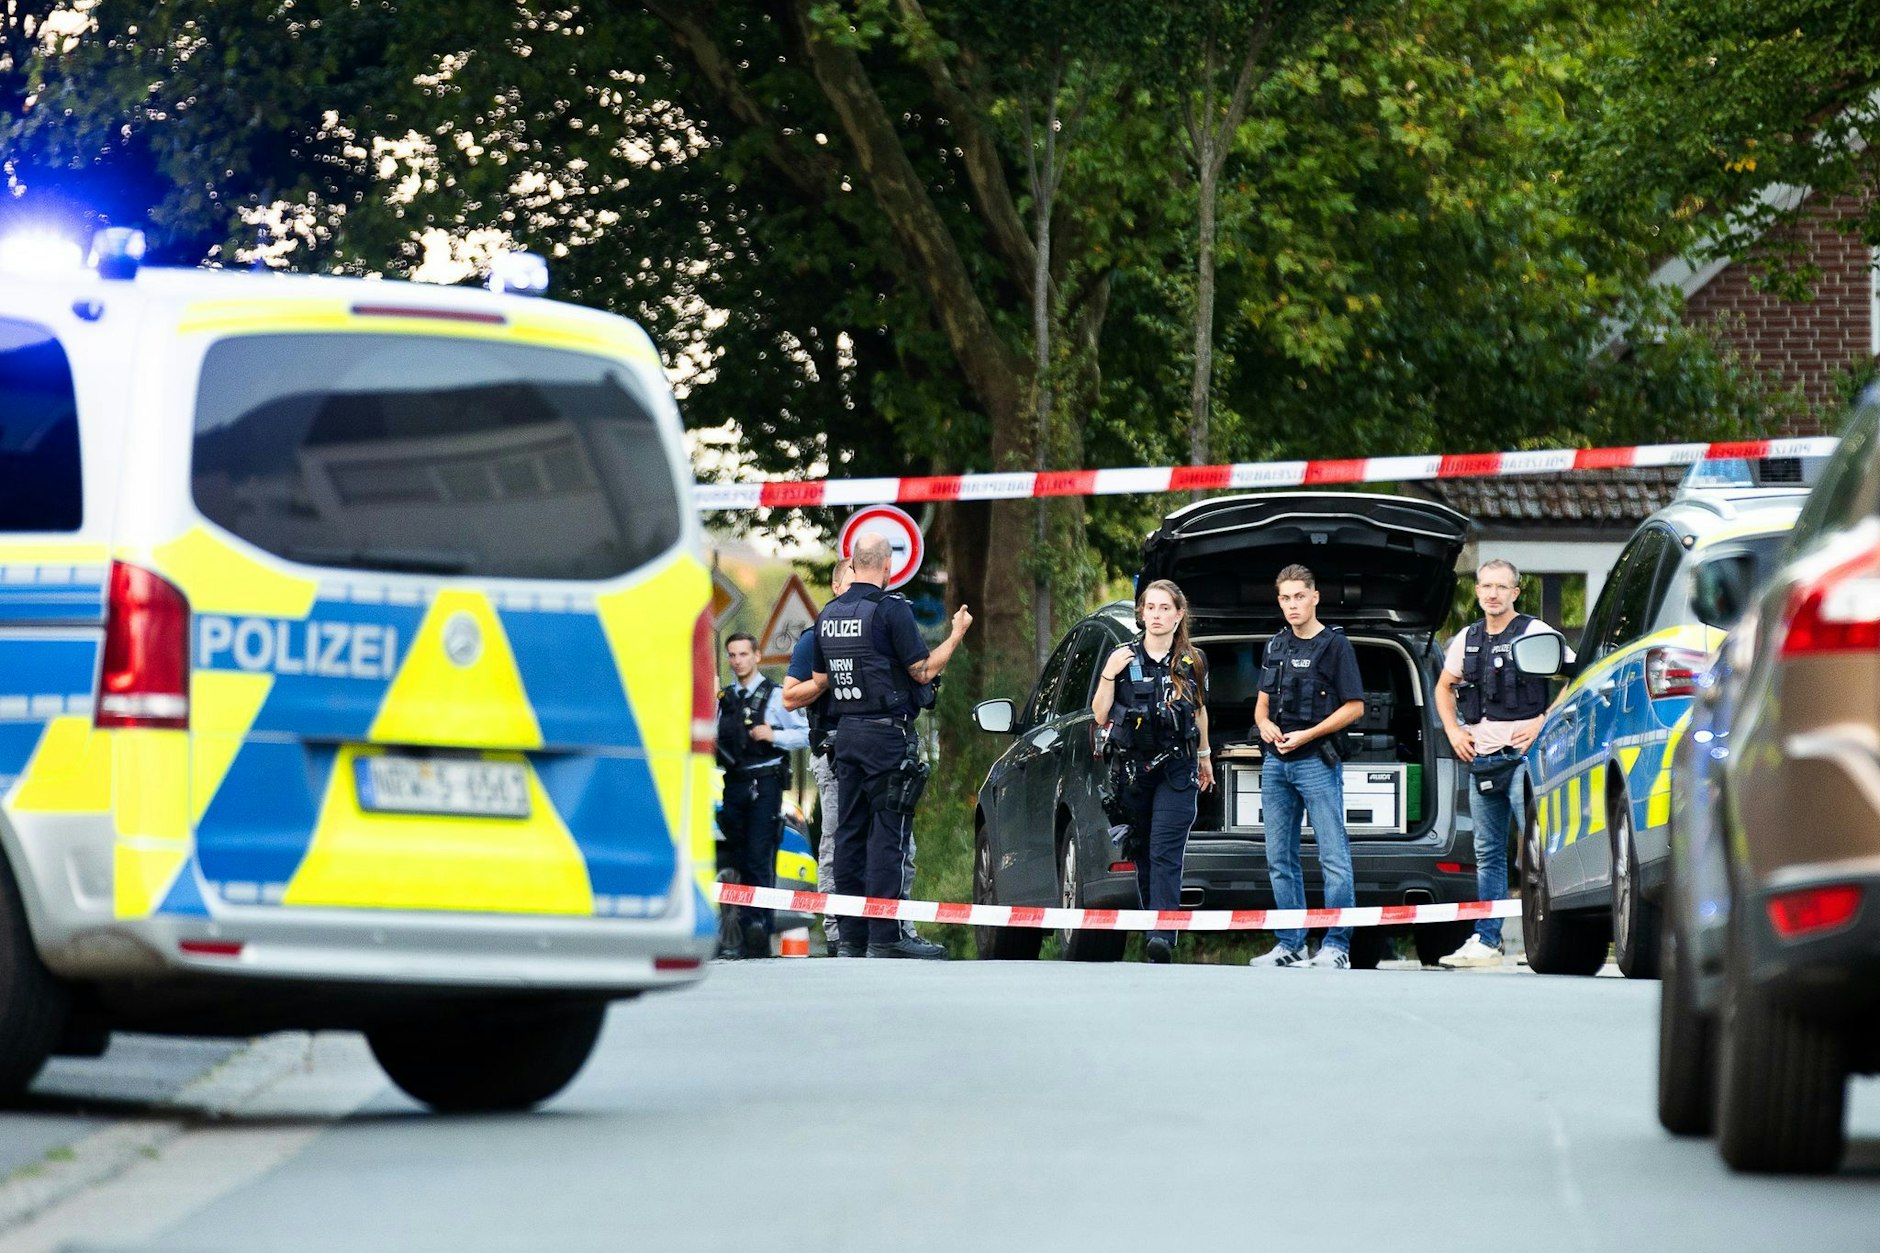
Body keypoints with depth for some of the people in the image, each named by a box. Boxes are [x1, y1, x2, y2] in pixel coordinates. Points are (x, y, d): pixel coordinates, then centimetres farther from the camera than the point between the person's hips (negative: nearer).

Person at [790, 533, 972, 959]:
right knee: (888, 833, -7)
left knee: (850, 832, 8)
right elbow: (923, 670, -10)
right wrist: (957, 635, 3)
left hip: (846, 731, 7)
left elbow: (820, 682, 15)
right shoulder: (890, 609, -12)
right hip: (886, 732, -7)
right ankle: (884, 936, -9)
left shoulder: (829, 614, 10)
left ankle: (850, 937, 10)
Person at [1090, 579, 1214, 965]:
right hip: (1131, 768, 2)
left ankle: (1163, 936, -24)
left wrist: (1204, 756, 27)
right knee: (1142, 851, 6)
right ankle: (1150, 927, 16)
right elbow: (1101, 717, 2)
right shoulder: (1123, 658, 3)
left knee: (1165, 853, -14)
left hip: (1176, 769, -2)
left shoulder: (1193, 662, 5)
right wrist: (1109, 675, -11)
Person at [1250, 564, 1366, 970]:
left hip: (1317, 762, -7)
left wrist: (1306, 736, -14)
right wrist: (1264, 723, 0)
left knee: (1333, 857, -8)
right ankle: (1290, 945, 14)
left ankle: (1336, 947, -8)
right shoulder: (1276, 645, 15)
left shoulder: (1335, 645, -3)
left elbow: (1354, 707, -6)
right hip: (1275, 763, 7)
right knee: (1280, 860, 8)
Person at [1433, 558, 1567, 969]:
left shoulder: (1535, 633, -4)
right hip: (1481, 758, 6)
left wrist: (1543, 723, -12)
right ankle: (1485, 940, 11)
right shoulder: (1467, 639, 14)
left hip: (1523, 754, -6)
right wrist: (1454, 731, 14)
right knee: (1487, 853, 8)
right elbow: (1444, 687, 29)